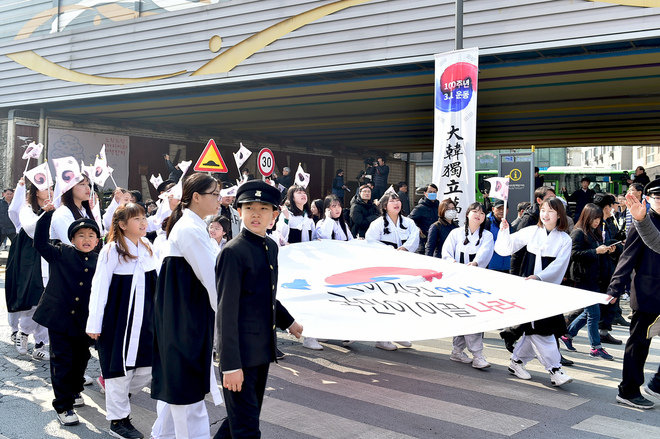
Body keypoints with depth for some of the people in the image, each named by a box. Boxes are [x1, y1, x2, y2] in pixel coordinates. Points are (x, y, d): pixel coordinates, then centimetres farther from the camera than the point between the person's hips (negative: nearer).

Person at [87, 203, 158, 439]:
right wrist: (94, 323, -11)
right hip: (117, 320, -6)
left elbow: (157, 282, 12)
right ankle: (118, 418, 21)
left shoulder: (148, 248, 5)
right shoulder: (111, 251, -12)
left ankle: (117, 399, 33)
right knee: (119, 368, 5)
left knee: (148, 370, 7)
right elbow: (99, 288, -11)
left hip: (144, 320, 6)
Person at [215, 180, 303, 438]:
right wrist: (230, 365, -21)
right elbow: (226, 312, -19)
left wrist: (288, 322, 30)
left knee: (246, 416, 18)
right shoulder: (233, 252, -16)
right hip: (241, 352, -8)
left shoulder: (271, 247, 8)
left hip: (263, 349, 8)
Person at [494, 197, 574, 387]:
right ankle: (554, 369, -5)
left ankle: (517, 361, 22)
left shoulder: (564, 239, 3)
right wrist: (504, 231, -15)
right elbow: (505, 248, 3)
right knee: (538, 328, -8)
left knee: (534, 330, 5)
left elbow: (558, 265, -8)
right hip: (527, 287, -2)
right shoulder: (531, 232, 2)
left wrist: (539, 276, -23)